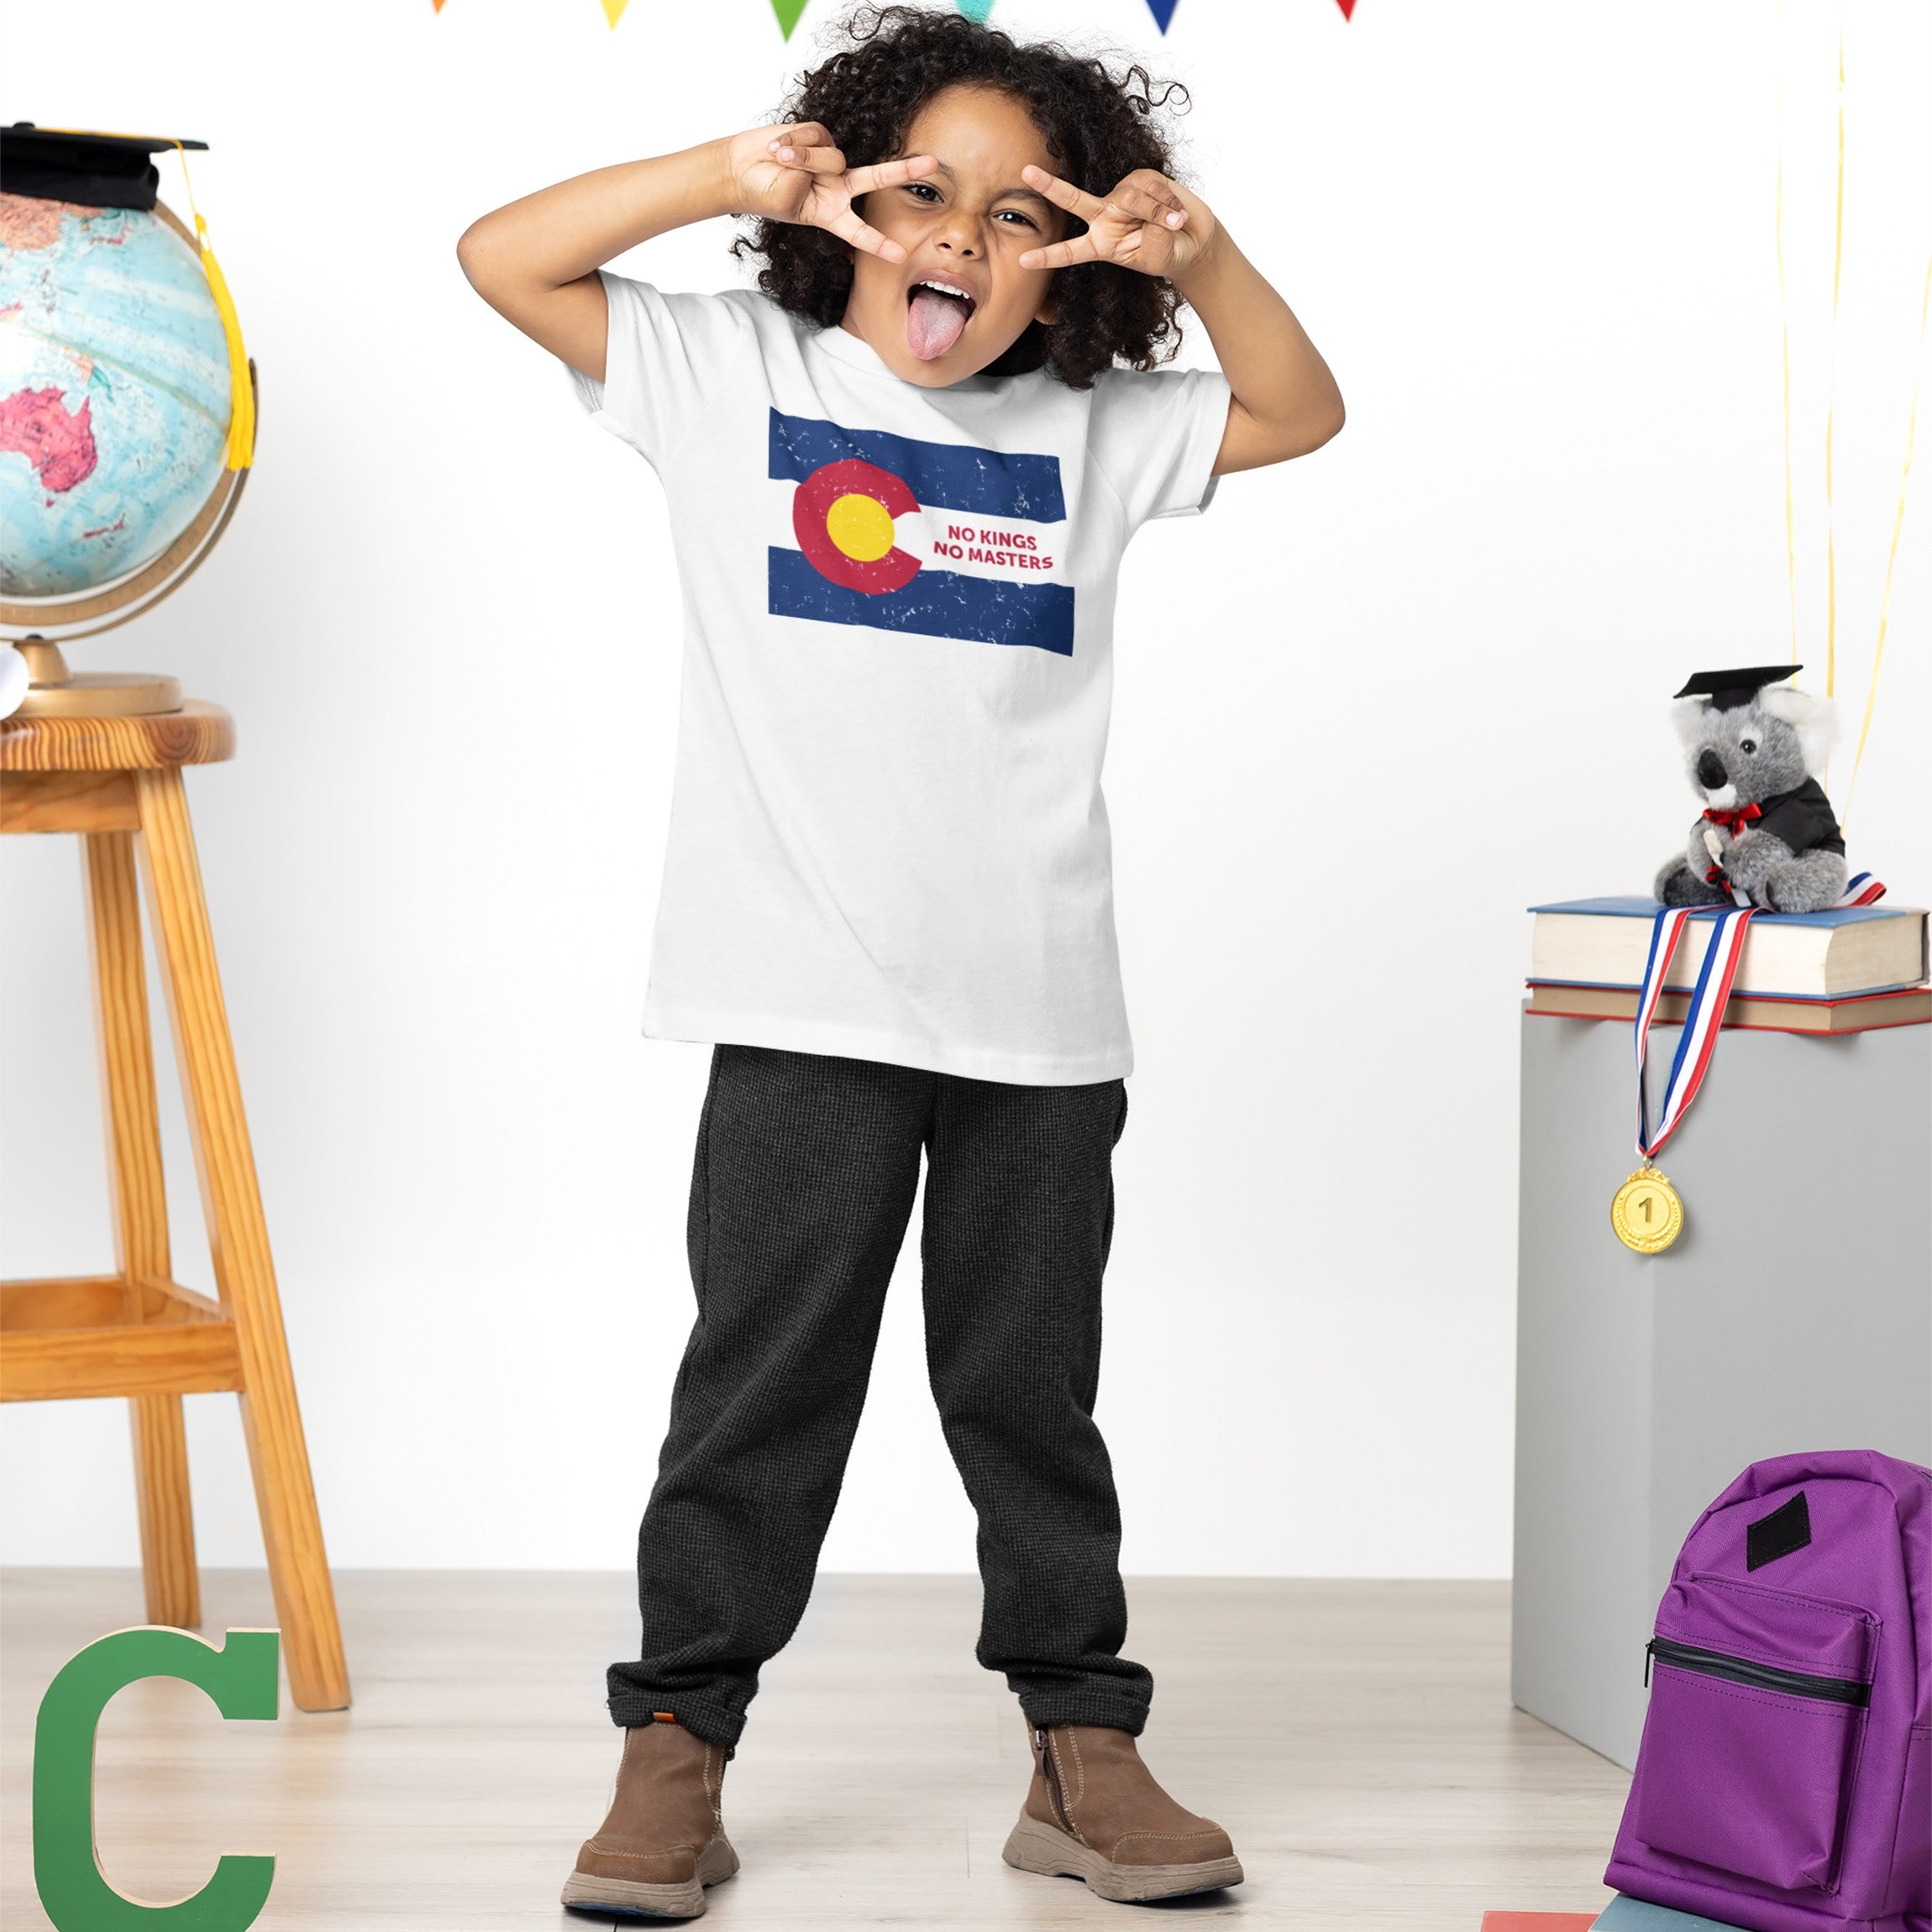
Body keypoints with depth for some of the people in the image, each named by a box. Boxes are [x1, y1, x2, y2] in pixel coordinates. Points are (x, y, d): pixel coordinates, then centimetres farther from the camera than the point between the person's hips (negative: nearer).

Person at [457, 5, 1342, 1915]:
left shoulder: (1085, 428, 14)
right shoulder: (731, 374, 6)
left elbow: (1300, 409, 15)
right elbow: (501, 256, 2)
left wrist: (1198, 256, -2)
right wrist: (730, 175, -11)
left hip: (1040, 1012, 3)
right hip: (808, 1007, -3)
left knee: (1032, 1391, 11)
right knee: (764, 1384, 2)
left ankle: (1083, 1751, 20)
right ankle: (674, 1752, 12)